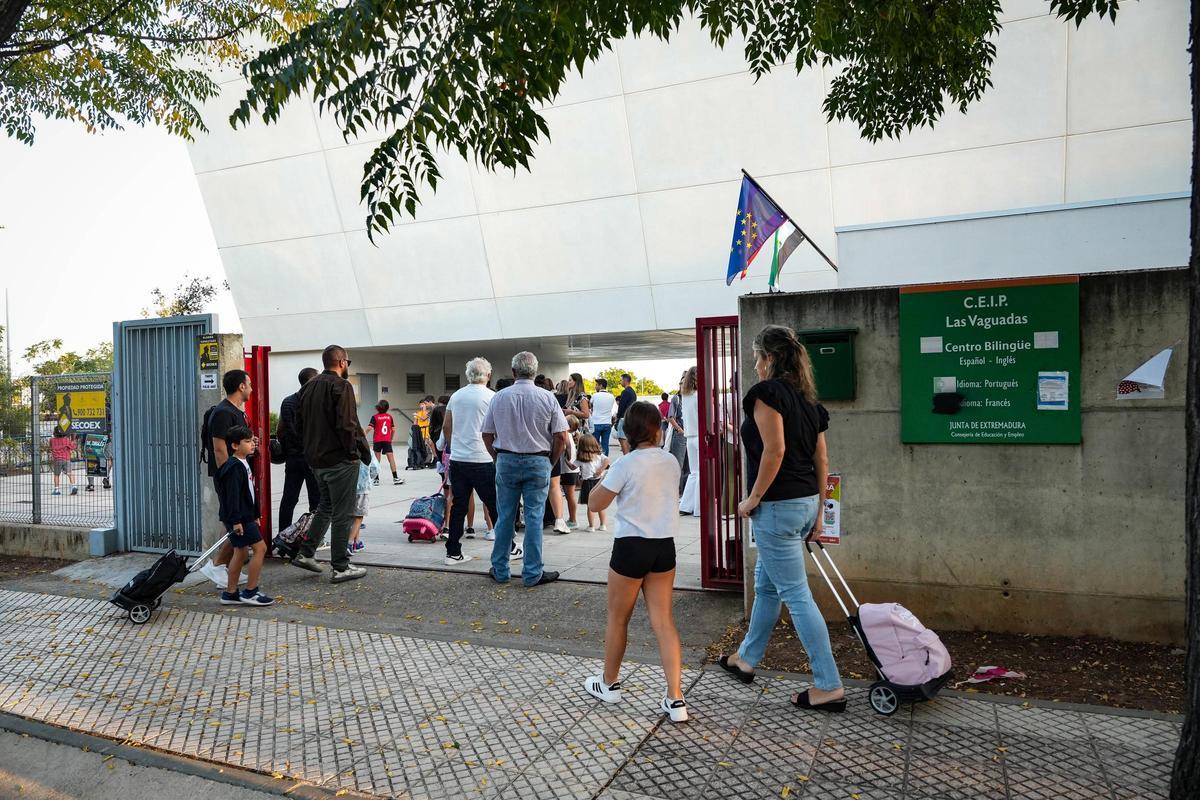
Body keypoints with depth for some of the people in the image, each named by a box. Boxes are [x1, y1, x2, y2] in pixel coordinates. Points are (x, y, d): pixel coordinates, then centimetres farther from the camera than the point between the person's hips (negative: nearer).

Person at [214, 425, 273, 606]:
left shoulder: (244, 464, 15)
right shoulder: (234, 467, -17)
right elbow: (232, 495, -22)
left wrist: (255, 515, 24)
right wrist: (236, 520, -24)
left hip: (245, 516, 10)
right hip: (238, 518, -10)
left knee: (240, 552, 13)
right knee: (260, 547, -9)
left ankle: (230, 593, 21)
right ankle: (250, 592, -2)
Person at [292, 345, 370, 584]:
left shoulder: (308, 387, 13)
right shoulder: (341, 386, -14)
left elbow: (301, 423, 17)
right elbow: (347, 424, -21)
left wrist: (313, 448, 20)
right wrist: (353, 452, -12)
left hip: (316, 459, 8)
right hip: (340, 459, -8)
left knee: (326, 506, 24)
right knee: (342, 513, 0)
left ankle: (306, 553, 22)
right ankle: (340, 567, 5)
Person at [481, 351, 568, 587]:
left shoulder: (499, 397, 1)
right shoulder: (547, 398, -5)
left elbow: (487, 435, 4)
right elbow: (561, 437, -6)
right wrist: (550, 462, 7)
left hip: (506, 461, 2)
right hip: (538, 462, -2)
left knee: (504, 518, 11)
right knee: (534, 518, 3)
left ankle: (500, 570, 20)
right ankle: (533, 574, 9)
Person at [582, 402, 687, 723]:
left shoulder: (625, 465, -14)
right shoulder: (671, 462, 2)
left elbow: (595, 503, -8)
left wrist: (607, 475, 4)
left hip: (631, 546, -5)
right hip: (664, 545, 5)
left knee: (618, 618, 14)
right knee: (663, 620, 8)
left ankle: (609, 683, 32)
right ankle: (675, 699, 5)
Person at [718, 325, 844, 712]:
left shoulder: (766, 392, -12)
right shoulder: (806, 398, 12)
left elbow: (774, 450, -22)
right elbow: (821, 460, 12)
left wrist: (753, 498, -13)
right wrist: (817, 513, 18)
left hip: (777, 506, -9)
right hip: (806, 502, 9)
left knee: (796, 595, -1)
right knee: (766, 584, 21)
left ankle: (829, 686, 7)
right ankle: (746, 659, 37)